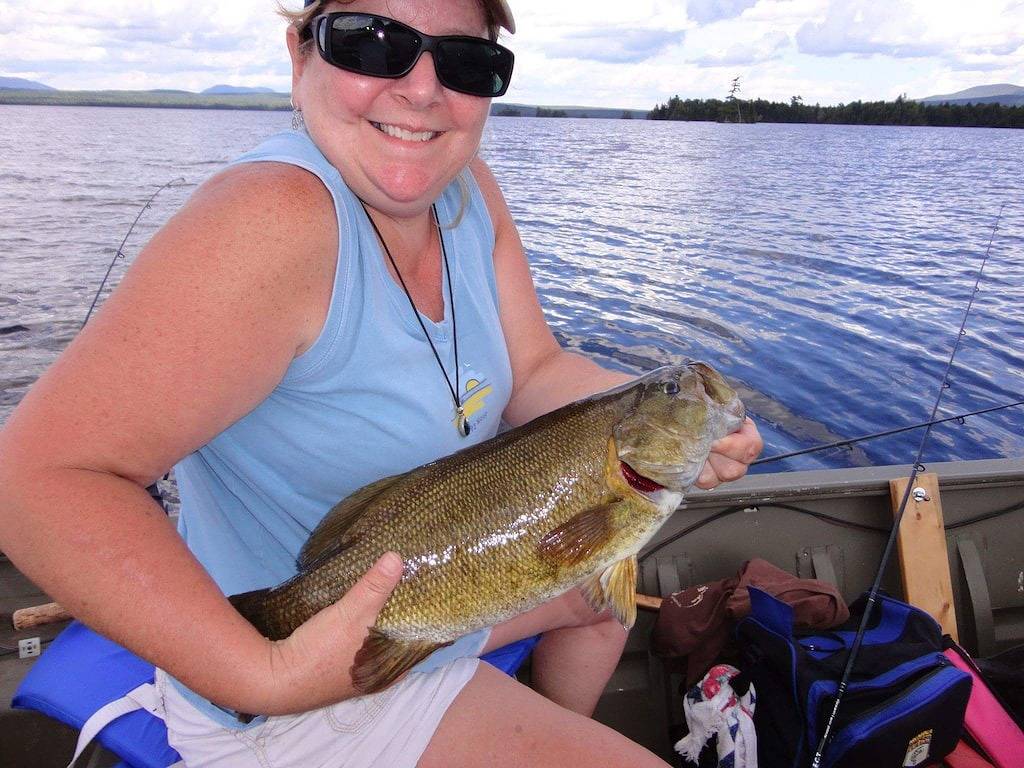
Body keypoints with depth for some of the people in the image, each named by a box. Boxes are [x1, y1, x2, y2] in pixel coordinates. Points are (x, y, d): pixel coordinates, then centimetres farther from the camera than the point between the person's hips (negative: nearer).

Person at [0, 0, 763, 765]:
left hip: (435, 581, 8)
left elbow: (535, 371, -1)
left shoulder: (469, 192, -6)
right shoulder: (278, 218, -31)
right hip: (301, 696, -7)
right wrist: (265, 673, -38)